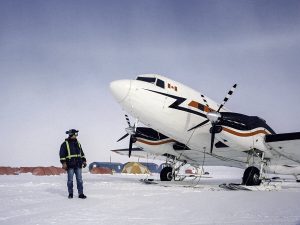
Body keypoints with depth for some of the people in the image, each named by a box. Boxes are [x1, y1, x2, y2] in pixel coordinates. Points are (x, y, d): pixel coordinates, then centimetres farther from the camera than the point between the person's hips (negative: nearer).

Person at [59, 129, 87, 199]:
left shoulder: (78, 143, 15)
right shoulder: (65, 144, -2)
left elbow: (81, 153, 22)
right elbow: (62, 154, -6)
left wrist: (84, 160, 14)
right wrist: (63, 163, -13)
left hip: (78, 165, 4)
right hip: (70, 165, -4)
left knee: (79, 179, 2)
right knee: (70, 180, 3)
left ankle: (80, 194, 5)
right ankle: (70, 194, 14)